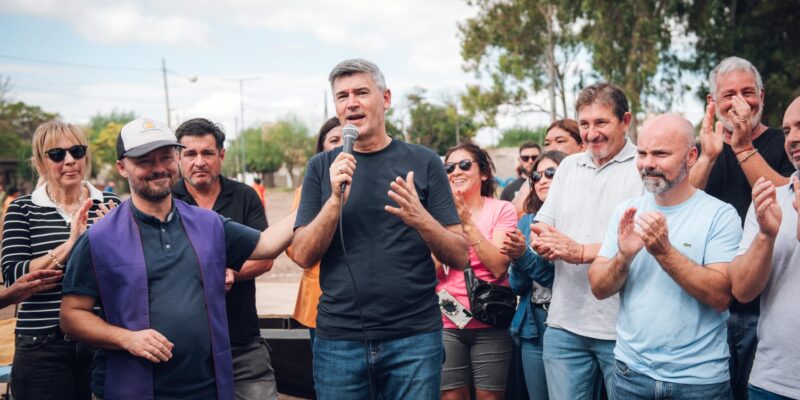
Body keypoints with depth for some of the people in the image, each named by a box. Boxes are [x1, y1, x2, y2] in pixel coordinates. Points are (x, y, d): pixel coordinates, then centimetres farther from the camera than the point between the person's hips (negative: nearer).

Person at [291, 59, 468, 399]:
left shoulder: (423, 162, 1)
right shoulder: (321, 167, 5)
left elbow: (460, 256, 0)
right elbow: (303, 256, -1)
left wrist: (420, 219, -19)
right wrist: (335, 199, -16)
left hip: (414, 336, -1)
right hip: (338, 340, 1)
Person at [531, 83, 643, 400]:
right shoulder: (569, 166, 14)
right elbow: (540, 225, 16)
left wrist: (581, 252, -20)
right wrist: (542, 239, -8)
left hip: (623, 328, -5)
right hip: (564, 325, 5)